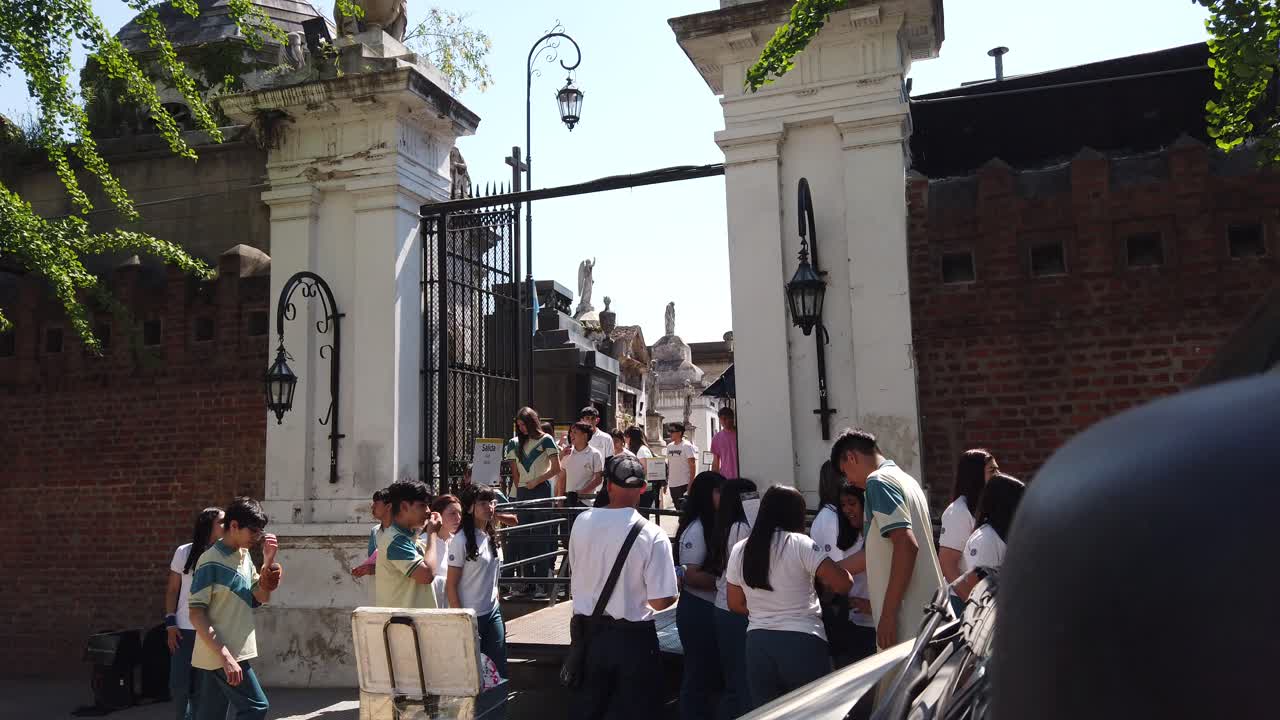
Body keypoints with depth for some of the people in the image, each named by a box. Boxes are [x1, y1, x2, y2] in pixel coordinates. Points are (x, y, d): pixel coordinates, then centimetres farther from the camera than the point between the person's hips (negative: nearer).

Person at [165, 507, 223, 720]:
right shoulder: (184, 552, 1)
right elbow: (172, 590, 6)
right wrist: (170, 623, 1)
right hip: (184, 630, 0)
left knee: (201, 688, 5)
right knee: (179, 685, 5)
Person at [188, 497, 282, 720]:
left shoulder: (244, 556, 9)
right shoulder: (211, 561, -17)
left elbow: (262, 597, 12)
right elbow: (196, 614, -19)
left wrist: (268, 561, -4)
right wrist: (225, 656, -23)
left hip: (231, 652, 8)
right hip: (220, 654, -8)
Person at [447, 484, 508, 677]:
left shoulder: (491, 537, 6)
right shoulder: (460, 540, -14)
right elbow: (451, 585, -13)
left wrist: (497, 608, 14)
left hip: (493, 613, 6)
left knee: (499, 668, 9)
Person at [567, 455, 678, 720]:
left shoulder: (582, 522, -7)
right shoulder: (653, 536, -20)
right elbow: (660, 602, -18)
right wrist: (677, 583, 2)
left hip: (588, 629, 4)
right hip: (632, 637, -3)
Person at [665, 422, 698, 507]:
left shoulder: (687, 446, -8)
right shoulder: (669, 446, 11)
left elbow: (692, 465, -11)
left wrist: (691, 483, -16)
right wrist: (666, 481, 13)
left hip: (684, 484, -6)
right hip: (672, 484, 6)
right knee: (677, 508, 12)